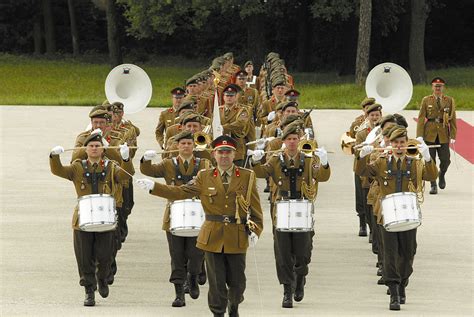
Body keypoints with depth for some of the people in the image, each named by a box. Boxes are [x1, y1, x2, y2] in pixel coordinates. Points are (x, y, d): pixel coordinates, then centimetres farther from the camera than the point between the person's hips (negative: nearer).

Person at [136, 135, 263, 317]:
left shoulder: (247, 177, 2)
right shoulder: (204, 177, 5)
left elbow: (255, 207, 3)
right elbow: (181, 192, -1)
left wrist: (255, 230, -8)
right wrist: (153, 187, -10)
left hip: (237, 239, 0)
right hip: (213, 238, 0)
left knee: (237, 282, 10)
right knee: (216, 283, 1)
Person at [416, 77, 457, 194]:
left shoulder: (449, 100, 7)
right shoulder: (426, 100, 5)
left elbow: (453, 119, 6)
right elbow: (421, 118, 1)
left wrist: (453, 136, -3)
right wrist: (419, 136, -7)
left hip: (443, 135, 0)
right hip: (429, 134, 0)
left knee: (445, 160, -4)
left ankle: (442, 174, 29)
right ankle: (433, 185, 8)